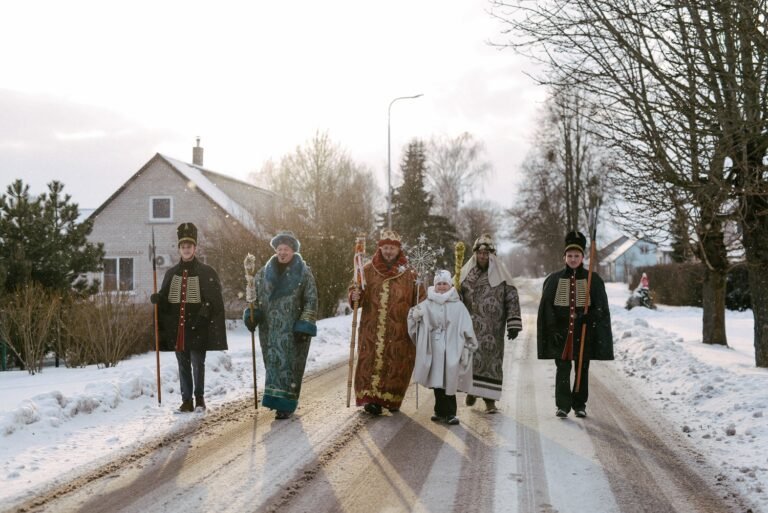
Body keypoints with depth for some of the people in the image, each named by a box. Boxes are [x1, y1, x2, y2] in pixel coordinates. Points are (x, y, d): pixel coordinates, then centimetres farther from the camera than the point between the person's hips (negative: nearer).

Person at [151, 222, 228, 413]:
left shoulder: (206, 272, -1)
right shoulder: (171, 273, 12)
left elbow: (215, 301, -3)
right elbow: (165, 300, 16)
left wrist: (205, 312, -17)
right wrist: (157, 299, -5)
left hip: (197, 327, -4)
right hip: (177, 327, 4)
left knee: (198, 363, -1)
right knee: (183, 365, 9)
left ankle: (199, 397, 15)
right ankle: (186, 400, 16)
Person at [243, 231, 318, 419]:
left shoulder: (304, 272, -2)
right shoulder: (265, 271, 8)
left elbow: (311, 301, -4)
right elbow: (255, 294, 15)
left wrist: (305, 325, -11)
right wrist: (251, 314, -2)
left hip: (293, 329, -3)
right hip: (270, 328, 3)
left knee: (290, 365, -2)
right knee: (273, 363, 5)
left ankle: (286, 404, 3)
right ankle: (276, 399, 17)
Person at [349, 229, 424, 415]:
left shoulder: (408, 274, 6)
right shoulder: (368, 270, 7)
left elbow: (419, 301, 9)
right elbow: (355, 292, 11)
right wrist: (355, 296, -12)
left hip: (398, 331, 0)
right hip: (372, 329, 0)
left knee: (396, 364, 3)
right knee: (371, 362, -8)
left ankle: (392, 399, 17)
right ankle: (370, 399, -8)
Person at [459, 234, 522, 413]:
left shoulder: (500, 274, 0)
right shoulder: (466, 272, 6)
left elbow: (512, 299, -3)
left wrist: (513, 324, -10)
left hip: (492, 329, -2)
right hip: (471, 326, 2)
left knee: (491, 359, -1)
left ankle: (490, 399, 5)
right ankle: (471, 390, 24)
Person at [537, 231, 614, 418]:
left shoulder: (593, 280, 3)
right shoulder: (554, 280, 4)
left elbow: (601, 307, 2)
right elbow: (546, 307, 2)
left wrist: (588, 317, -16)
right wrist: (553, 328, -7)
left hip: (584, 332, 0)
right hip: (561, 332, 0)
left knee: (582, 368, 6)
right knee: (562, 369, -3)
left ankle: (580, 405, 15)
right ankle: (562, 406, 0)